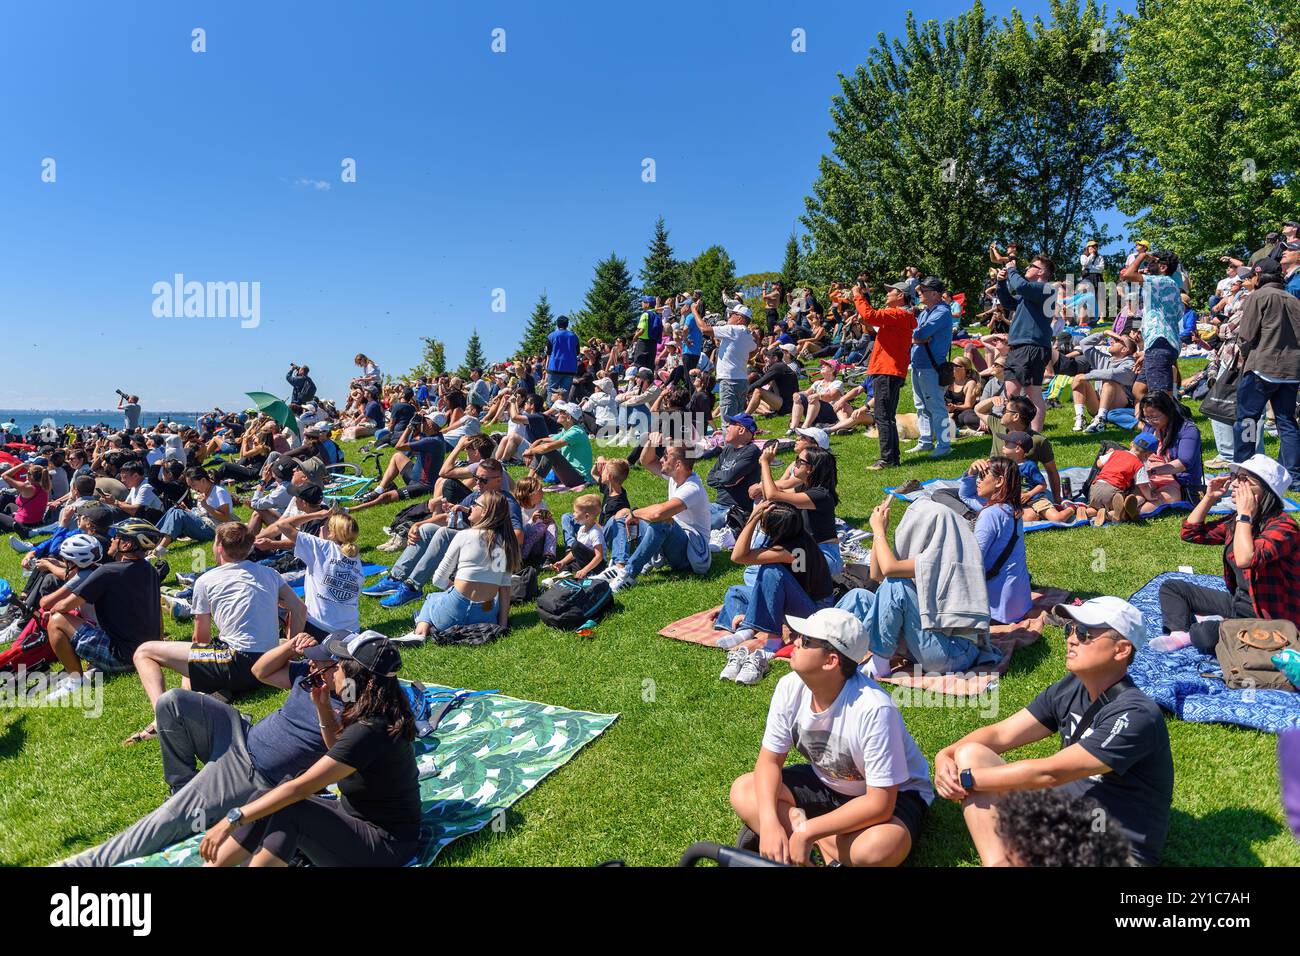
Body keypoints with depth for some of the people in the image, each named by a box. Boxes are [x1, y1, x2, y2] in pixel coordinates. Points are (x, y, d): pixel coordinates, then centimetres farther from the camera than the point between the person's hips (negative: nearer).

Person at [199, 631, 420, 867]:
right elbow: (339, 750, 20)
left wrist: (232, 820, -22)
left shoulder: (369, 732, -28)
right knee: (265, 800, -3)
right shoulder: (375, 713, 0)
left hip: (385, 846, -9)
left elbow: (299, 787, -27)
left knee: (290, 812, -25)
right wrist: (323, 706, 5)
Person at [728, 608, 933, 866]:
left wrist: (806, 832, -32)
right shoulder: (790, 687, -18)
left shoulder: (874, 708, -35)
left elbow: (879, 804, -31)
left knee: (875, 849, -38)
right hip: (827, 782, 6)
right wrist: (769, 823, -27)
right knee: (744, 791, -11)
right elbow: (770, 760, -9)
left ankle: (795, 824, -14)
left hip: (893, 794, -6)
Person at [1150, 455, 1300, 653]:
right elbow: (1191, 533, 12)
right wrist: (1209, 497, 2)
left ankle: (1196, 628, 2)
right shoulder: (1236, 521, 4)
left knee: (1206, 634, -34)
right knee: (1171, 588, 10)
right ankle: (1180, 633, -14)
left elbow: (1245, 560, -38)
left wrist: (1245, 515, -28)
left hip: (1268, 618, -9)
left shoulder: (1282, 526, -21)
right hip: (1237, 602, 9)